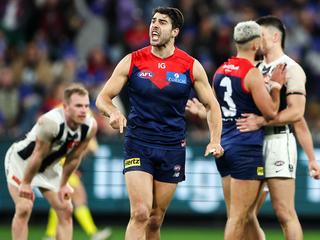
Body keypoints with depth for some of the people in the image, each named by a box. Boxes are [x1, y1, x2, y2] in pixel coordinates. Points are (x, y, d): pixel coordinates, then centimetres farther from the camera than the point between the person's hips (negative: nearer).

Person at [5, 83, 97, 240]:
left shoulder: (90, 126, -19)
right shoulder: (50, 122, -38)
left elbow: (74, 157, -6)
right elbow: (38, 155, -28)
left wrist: (63, 185, 1)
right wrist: (26, 184, -18)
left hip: (48, 166, 6)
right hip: (21, 160, -6)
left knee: (65, 210, 0)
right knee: (24, 209, -17)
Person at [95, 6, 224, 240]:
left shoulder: (191, 66, 1)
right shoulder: (132, 61, -1)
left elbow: (211, 105, 9)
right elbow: (103, 98, 4)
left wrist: (215, 140, -6)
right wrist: (113, 113, -20)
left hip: (173, 148, 2)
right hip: (138, 145, -2)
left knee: (156, 219, 7)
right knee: (140, 213, -17)